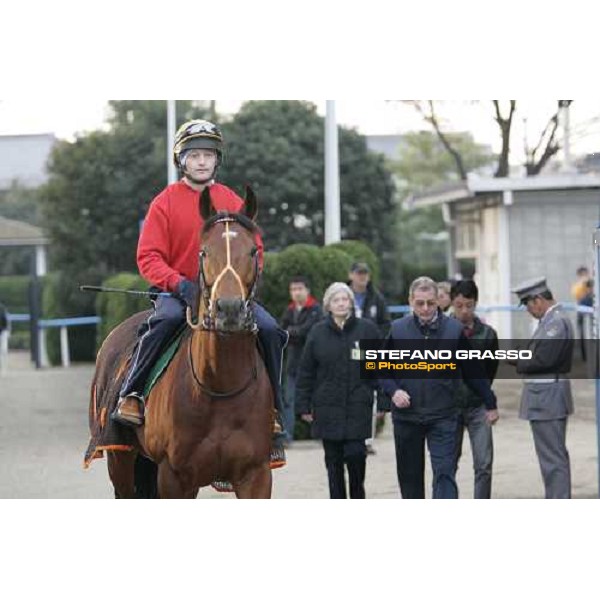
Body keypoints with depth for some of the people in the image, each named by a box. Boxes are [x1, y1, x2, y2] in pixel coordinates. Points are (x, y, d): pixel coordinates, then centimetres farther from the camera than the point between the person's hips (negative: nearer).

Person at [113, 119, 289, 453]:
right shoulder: (166, 202, -1)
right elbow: (148, 257, -5)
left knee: (269, 328, -19)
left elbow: (253, 249, 11)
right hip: (178, 291, -3)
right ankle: (131, 394, -24)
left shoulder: (234, 202, 8)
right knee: (167, 319, -37)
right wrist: (180, 284, -22)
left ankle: (272, 409, -4)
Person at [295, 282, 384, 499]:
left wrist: (383, 402, -3)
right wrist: (303, 405, 2)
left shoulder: (367, 329, 1)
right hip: (327, 407, 2)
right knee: (333, 460, 5)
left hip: (358, 406, -2)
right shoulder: (318, 332, 5)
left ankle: (358, 496, 15)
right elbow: (306, 372, 6)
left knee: (355, 453, -11)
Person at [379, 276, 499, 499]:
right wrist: (393, 390, -9)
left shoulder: (454, 329, -2)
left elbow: (472, 371, 7)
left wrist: (490, 403, 11)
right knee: (410, 477, 11)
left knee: (445, 473, -10)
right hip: (406, 417, 2)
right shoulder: (397, 329, 0)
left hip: (443, 416, -2)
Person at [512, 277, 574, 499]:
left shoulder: (557, 322, -18)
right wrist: (521, 359, 0)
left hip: (547, 399, -11)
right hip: (547, 397, 11)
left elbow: (544, 359, -24)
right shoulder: (551, 320, 15)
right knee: (556, 455, 16)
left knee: (552, 457, -7)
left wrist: (517, 363, -10)